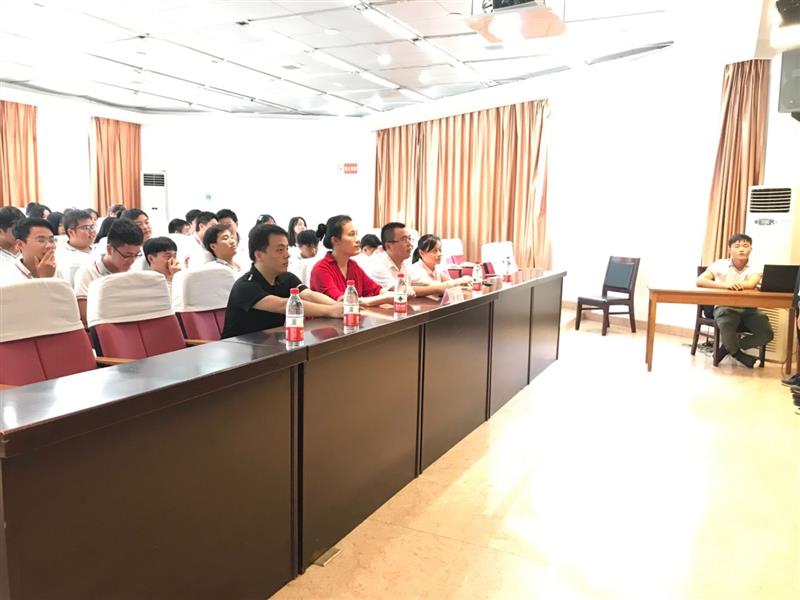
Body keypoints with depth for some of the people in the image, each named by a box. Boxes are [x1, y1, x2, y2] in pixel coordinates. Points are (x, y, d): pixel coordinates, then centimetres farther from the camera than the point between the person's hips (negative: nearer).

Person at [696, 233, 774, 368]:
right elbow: (700, 281, -19)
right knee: (728, 333, -34)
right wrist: (725, 285, -32)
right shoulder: (720, 265, -3)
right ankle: (738, 354, 3)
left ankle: (728, 348, 5)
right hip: (724, 307, -3)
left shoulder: (755, 269, 2)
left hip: (748, 308, 3)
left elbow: (751, 284, -21)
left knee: (766, 333, -20)